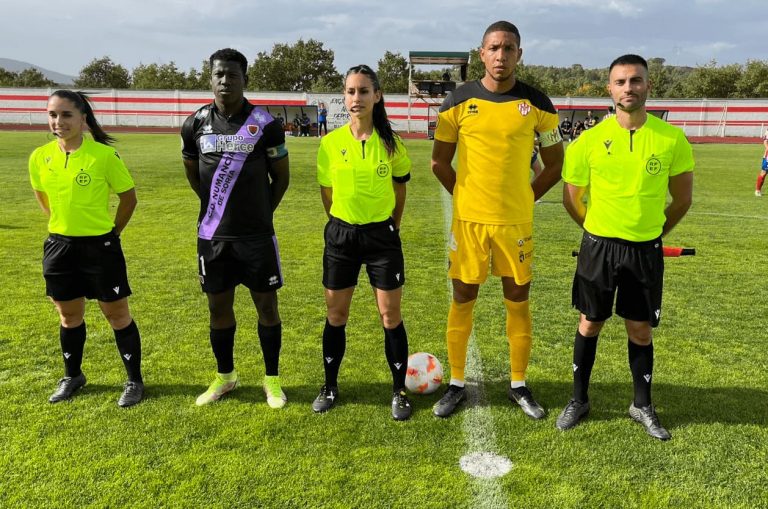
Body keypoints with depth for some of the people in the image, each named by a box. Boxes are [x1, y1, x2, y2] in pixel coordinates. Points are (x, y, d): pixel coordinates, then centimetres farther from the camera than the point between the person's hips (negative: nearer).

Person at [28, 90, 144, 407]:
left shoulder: (104, 155, -15)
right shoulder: (39, 157, -1)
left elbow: (128, 197, -3)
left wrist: (111, 231, 1)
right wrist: (63, 222, 15)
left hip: (100, 245, -4)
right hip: (59, 246, 4)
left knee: (117, 315, 4)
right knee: (69, 316, 18)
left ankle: (135, 381, 19)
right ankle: (72, 376, 38)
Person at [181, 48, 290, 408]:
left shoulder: (265, 124, -7)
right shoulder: (196, 124, 1)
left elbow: (281, 177, 3)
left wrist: (260, 213, 4)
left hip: (257, 235, -2)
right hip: (212, 235, 3)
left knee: (267, 306, 5)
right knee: (218, 307, 11)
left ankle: (272, 379, 22)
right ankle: (225, 376, 31)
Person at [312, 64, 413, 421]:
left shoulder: (390, 143, -4)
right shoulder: (331, 143, -3)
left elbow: (399, 192, 8)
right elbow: (327, 194, 8)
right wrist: (347, 224, 12)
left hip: (382, 236, -1)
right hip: (341, 235, 1)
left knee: (390, 316, 3)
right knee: (336, 315, 10)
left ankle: (399, 390, 19)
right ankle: (330, 386, 28)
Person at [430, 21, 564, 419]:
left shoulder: (536, 103, 0)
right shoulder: (459, 101, -1)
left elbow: (555, 164, 7)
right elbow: (439, 162, 6)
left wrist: (525, 198, 3)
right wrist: (467, 197, 5)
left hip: (517, 221, 0)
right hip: (469, 219, 0)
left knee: (518, 301, 7)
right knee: (462, 300, 7)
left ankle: (518, 385, 24)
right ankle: (457, 384, 22)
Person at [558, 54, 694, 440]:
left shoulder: (672, 139, -5)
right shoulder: (590, 140, -7)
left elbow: (682, 198, 6)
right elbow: (572, 198, 4)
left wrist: (652, 231, 12)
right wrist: (601, 231, 10)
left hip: (646, 250, 0)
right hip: (599, 246, 0)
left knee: (640, 329, 10)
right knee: (590, 323, 10)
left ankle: (643, 405, 29)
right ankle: (579, 399, 27)